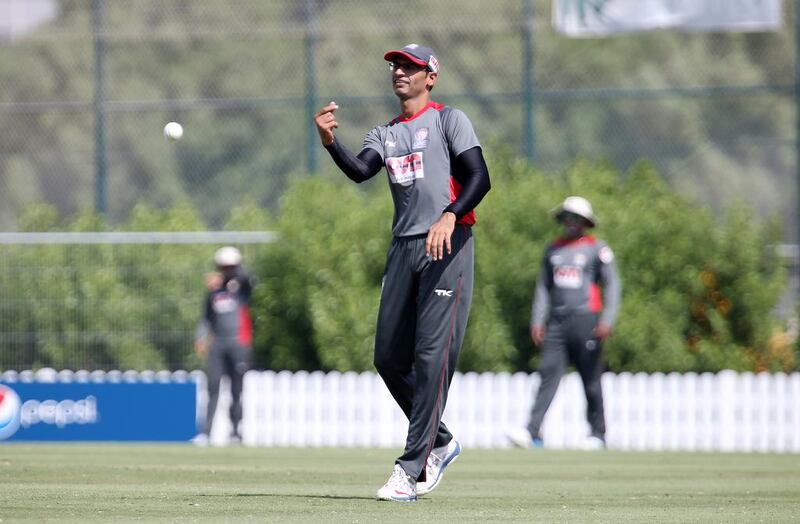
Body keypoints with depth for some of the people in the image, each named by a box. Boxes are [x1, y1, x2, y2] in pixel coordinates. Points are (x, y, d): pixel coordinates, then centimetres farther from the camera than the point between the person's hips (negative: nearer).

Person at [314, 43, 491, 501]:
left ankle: (410, 470, -17)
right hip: (404, 246, 7)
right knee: (389, 358, 6)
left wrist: (450, 216, -24)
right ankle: (439, 442, 25)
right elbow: (360, 170, -1)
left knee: (432, 356, -13)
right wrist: (330, 141, -20)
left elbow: (480, 178, -7)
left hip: (448, 245, -7)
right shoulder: (385, 135, 20)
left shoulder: (448, 120, 4)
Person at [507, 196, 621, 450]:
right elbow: (544, 287, 19)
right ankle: (532, 432, -15)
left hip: (585, 320, -4)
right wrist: (537, 320, 9)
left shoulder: (597, 249, 1)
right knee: (548, 375, -7)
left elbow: (612, 285, -3)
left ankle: (598, 434, 11)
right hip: (557, 322, 4)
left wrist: (607, 320, -14)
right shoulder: (553, 250, 16)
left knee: (591, 380, 0)